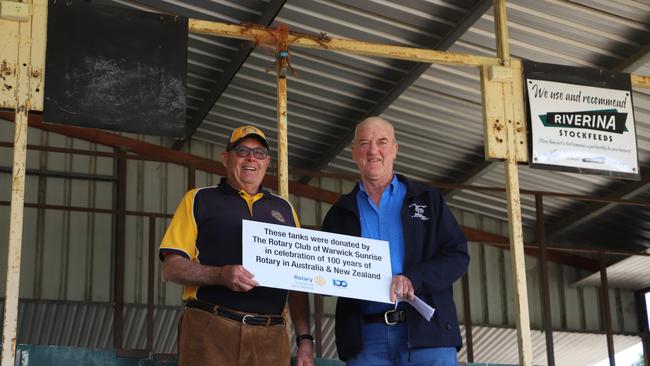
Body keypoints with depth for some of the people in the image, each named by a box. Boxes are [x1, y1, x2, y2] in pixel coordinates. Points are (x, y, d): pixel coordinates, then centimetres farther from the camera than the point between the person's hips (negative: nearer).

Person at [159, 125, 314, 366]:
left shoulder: (284, 209, 20)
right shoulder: (199, 200, 10)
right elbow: (171, 268, 1)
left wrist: (305, 338, 9)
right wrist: (221, 275, -15)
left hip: (270, 337, 3)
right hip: (210, 330, -3)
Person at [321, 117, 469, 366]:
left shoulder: (428, 199, 13)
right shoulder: (340, 213, 17)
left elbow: (458, 255, 4)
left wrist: (413, 279, -13)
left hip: (427, 330, -1)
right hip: (365, 338, 1)